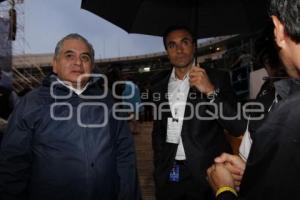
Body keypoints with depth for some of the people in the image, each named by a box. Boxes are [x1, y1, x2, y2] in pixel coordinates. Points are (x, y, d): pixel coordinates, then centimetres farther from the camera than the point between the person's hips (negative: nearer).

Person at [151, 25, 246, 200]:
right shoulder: (160, 87, 5)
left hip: (207, 173, -3)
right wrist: (159, 168, 9)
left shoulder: (217, 79, -5)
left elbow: (238, 126, -12)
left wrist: (210, 91, -23)